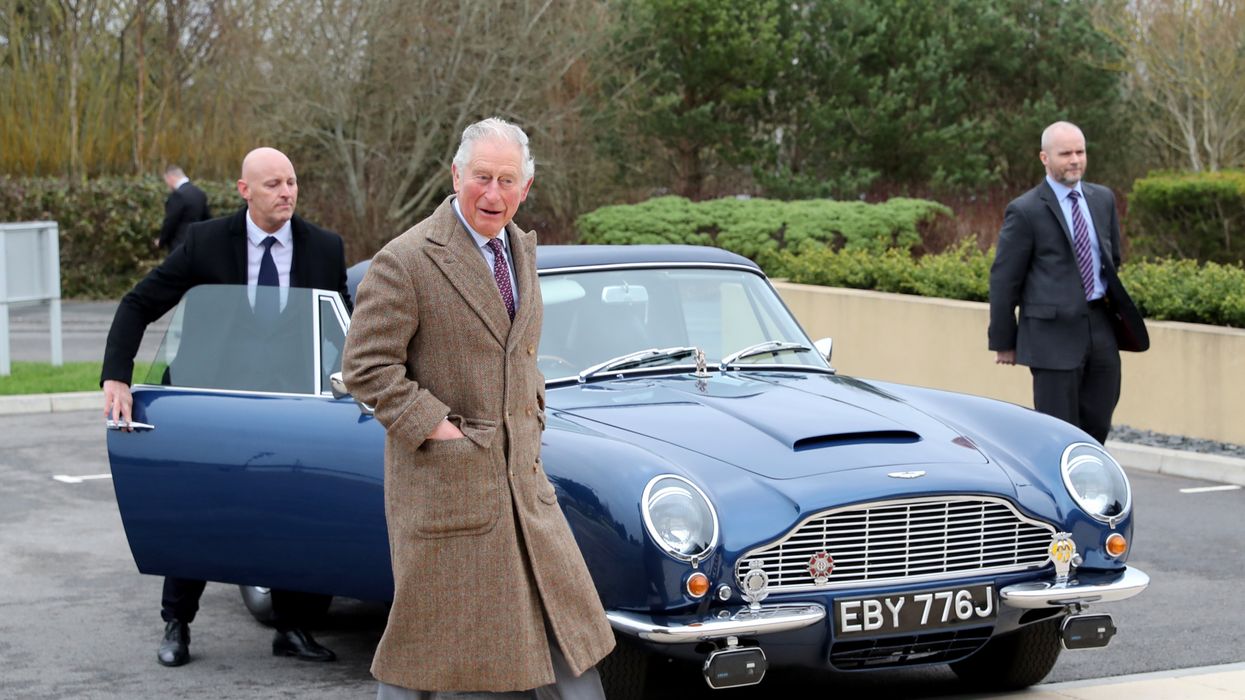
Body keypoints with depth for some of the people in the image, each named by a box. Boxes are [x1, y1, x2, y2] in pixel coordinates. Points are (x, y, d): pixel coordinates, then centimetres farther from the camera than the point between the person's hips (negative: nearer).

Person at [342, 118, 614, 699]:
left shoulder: (522, 248, 12)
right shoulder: (404, 261, -13)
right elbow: (365, 368, -14)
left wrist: (532, 412, 12)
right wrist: (437, 427, -18)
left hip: (522, 474, 7)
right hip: (443, 481, -7)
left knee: (566, 625, 9)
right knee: (426, 642, 3)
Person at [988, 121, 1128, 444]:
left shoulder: (1103, 199, 11)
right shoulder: (1025, 211, -8)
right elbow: (1004, 280, -5)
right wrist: (1003, 342, -3)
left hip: (1101, 328, 6)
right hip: (1053, 333, -6)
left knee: (1097, 428, 9)